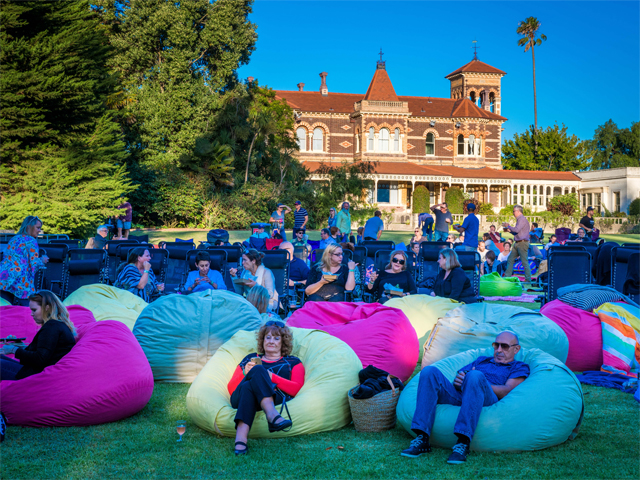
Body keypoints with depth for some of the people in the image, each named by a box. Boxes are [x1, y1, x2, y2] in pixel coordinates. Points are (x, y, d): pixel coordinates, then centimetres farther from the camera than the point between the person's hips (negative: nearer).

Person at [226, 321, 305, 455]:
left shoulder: (293, 362, 28)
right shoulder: (251, 358, 33)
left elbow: (296, 389, 6)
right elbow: (231, 388, 21)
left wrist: (272, 377, -7)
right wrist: (245, 373, 0)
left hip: (276, 398, -1)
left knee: (248, 387, -35)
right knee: (258, 370, -32)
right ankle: (272, 416, -56)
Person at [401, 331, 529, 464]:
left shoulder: (519, 367, 24)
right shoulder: (481, 360, 38)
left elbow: (507, 391, 4)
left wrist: (478, 383, -8)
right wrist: (457, 382, 0)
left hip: (489, 400, -4)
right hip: (458, 396, 5)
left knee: (475, 376, -37)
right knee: (430, 371, -22)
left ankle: (463, 443, -44)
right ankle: (422, 439, -31)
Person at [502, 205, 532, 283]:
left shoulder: (522, 219, -11)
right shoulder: (519, 219, 19)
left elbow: (517, 230, -22)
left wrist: (508, 226, -8)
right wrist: (510, 230, 14)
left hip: (522, 243, -10)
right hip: (517, 243, 10)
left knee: (524, 261, -7)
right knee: (510, 259, 10)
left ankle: (528, 279, -3)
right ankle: (507, 276, 14)